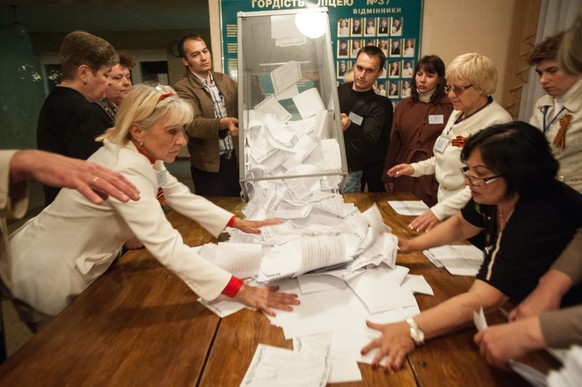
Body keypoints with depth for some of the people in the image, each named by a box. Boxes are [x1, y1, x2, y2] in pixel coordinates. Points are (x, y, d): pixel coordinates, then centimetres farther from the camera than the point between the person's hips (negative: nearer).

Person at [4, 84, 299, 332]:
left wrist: (239, 223, -6)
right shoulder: (126, 171, -37)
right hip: (47, 277, -8)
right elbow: (167, 247, -44)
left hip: (81, 265, 8)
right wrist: (241, 291, -45)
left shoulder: (143, 155, -7)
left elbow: (182, 197, -1)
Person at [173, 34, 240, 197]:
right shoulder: (183, 88, -9)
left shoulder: (225, 80, 9)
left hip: (236, 158, 5)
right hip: (209, 165, -4)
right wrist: (223, 123, -38)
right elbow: (192, 124, -22)